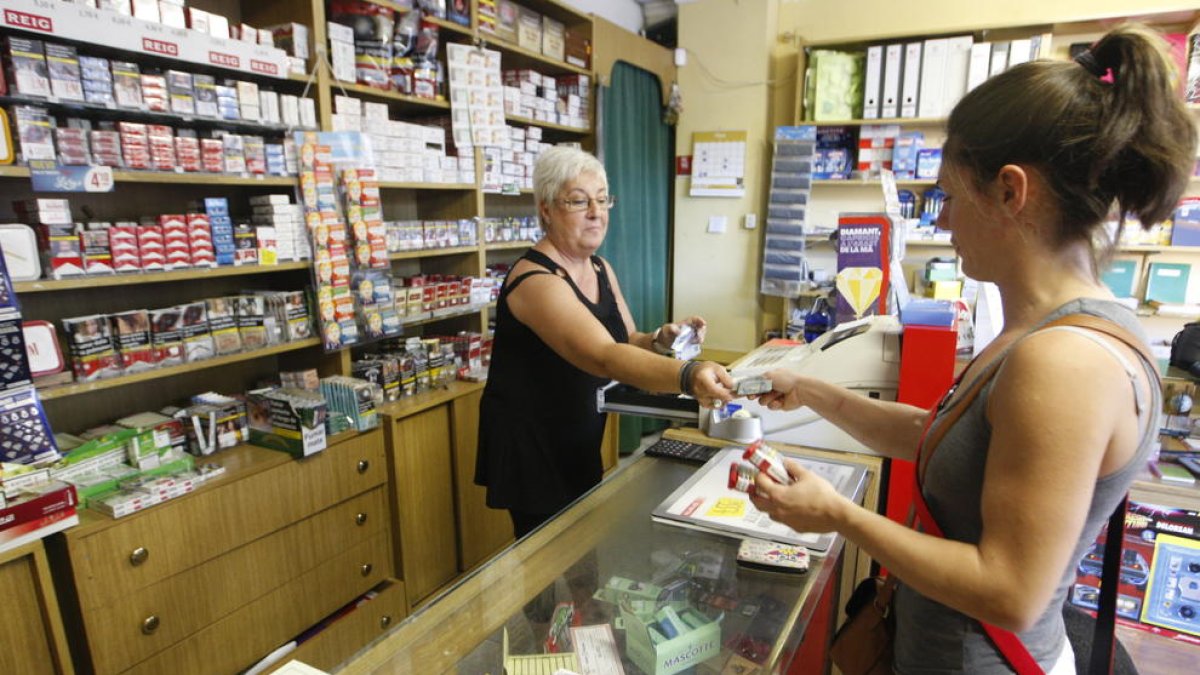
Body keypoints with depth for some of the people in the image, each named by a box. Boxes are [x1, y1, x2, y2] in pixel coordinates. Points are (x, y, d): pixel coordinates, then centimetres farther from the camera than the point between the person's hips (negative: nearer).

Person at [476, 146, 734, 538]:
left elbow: (628, 342, 8)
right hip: (530, 448, -8)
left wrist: (661, 340, -14)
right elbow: (605, 357, -41)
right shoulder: (536, 281, -27)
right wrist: (688, 376, -55)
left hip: (580, 445, 8)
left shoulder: (600, 269, 2)